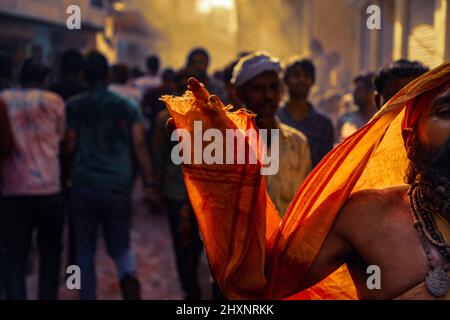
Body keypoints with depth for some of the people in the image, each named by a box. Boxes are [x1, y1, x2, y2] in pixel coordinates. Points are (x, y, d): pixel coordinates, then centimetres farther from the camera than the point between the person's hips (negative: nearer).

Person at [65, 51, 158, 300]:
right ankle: (129, 277, -17)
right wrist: (149, 182, -4)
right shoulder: (127, 106, 3)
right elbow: (139, 145, -5)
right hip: (118, 188, 1)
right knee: (119, 247, 13)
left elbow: (70, 148, 2)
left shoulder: (74, 106, 1)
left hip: (84, 187, 0)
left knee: (85, 250, 15)